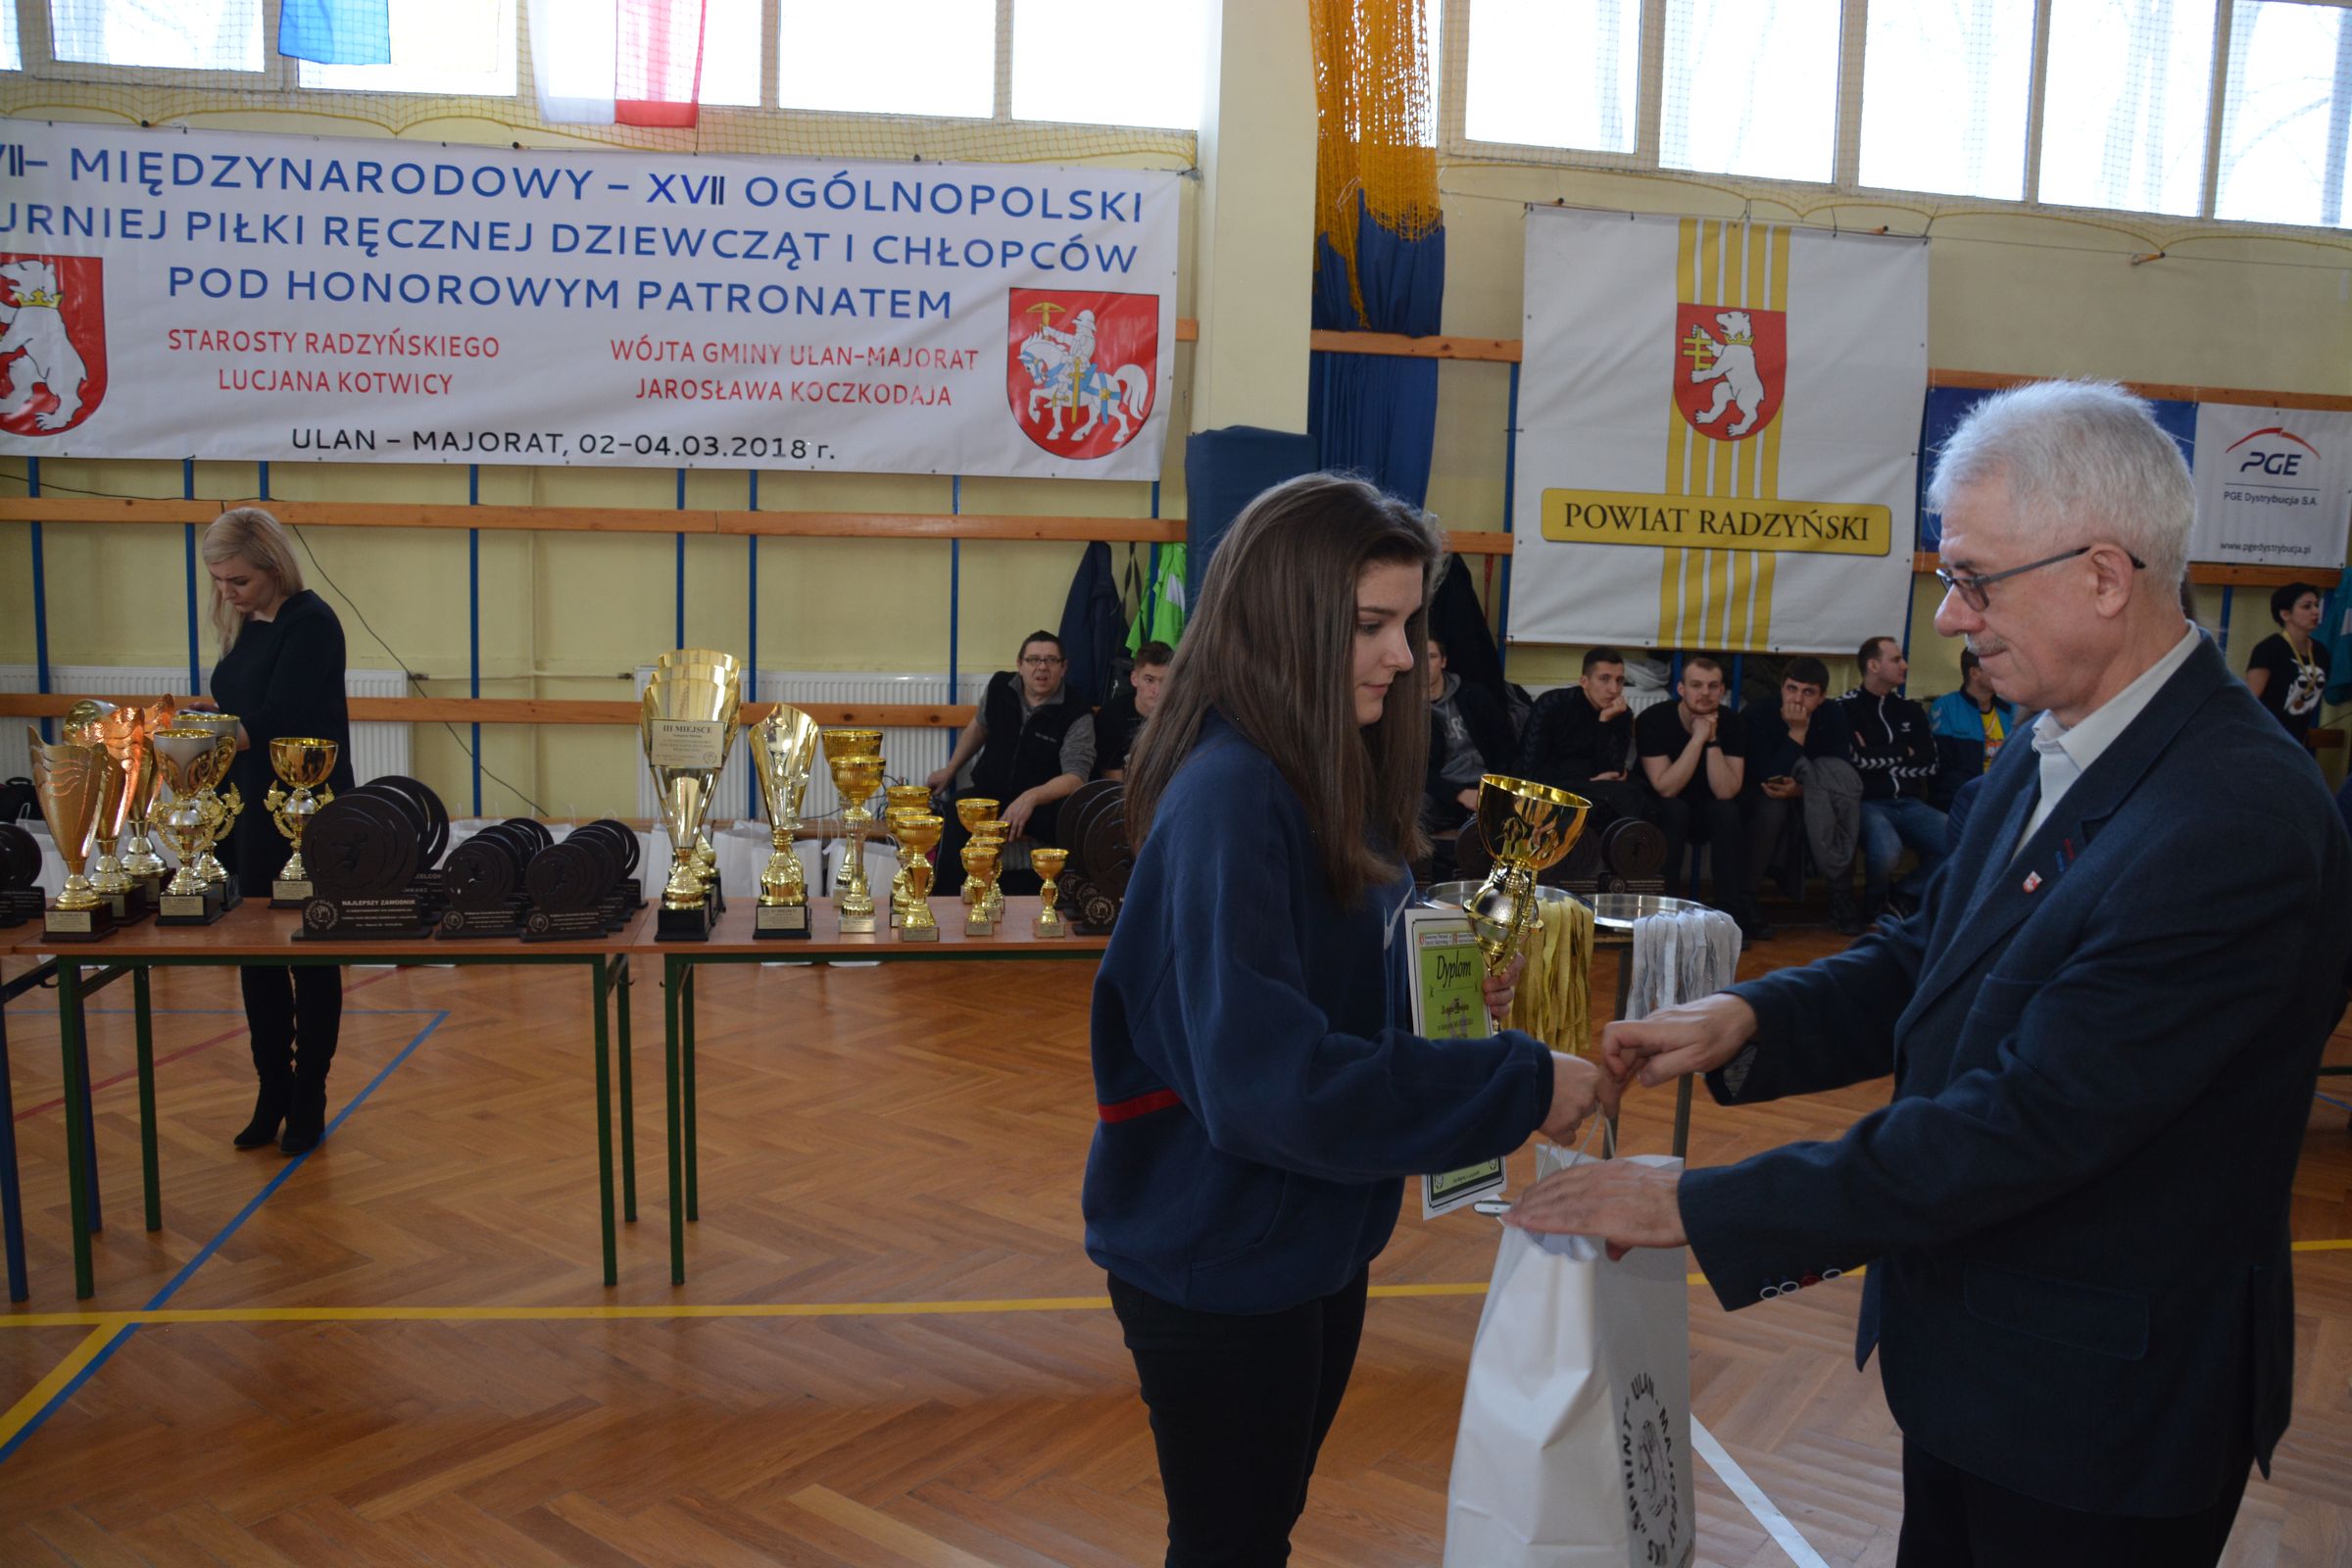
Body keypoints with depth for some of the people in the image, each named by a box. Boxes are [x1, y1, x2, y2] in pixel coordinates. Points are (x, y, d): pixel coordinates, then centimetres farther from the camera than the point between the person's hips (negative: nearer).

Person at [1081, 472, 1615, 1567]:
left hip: (1315, 1238, 8)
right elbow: (1271, 1079, -30)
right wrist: (1517, 1085, -26)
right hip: (1220, 1264, -8)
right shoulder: (1228, 795, -24)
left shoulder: (1337, 778, 3)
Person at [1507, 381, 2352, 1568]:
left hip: (2099, 1412, -7)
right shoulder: (2050, 751, 1)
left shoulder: (2236, 823, -28)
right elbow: (1931, 959, 8)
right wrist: (1748, 1018, -11)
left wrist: (1698, 1207, -25)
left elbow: (2025, 1121, -29)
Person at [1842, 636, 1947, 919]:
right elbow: (1857, 759, -13)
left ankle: (1904, 897, 4)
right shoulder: (1846, 708, 1)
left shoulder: (1911, 710, 18)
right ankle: (1875, 903, 0)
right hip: (1868, 802, -5)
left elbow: (1928, 763, 7)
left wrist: (1877, 758, -1)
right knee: (1887, 851, -36)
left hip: (1909, 803, 5)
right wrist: (1902, 753, 2)